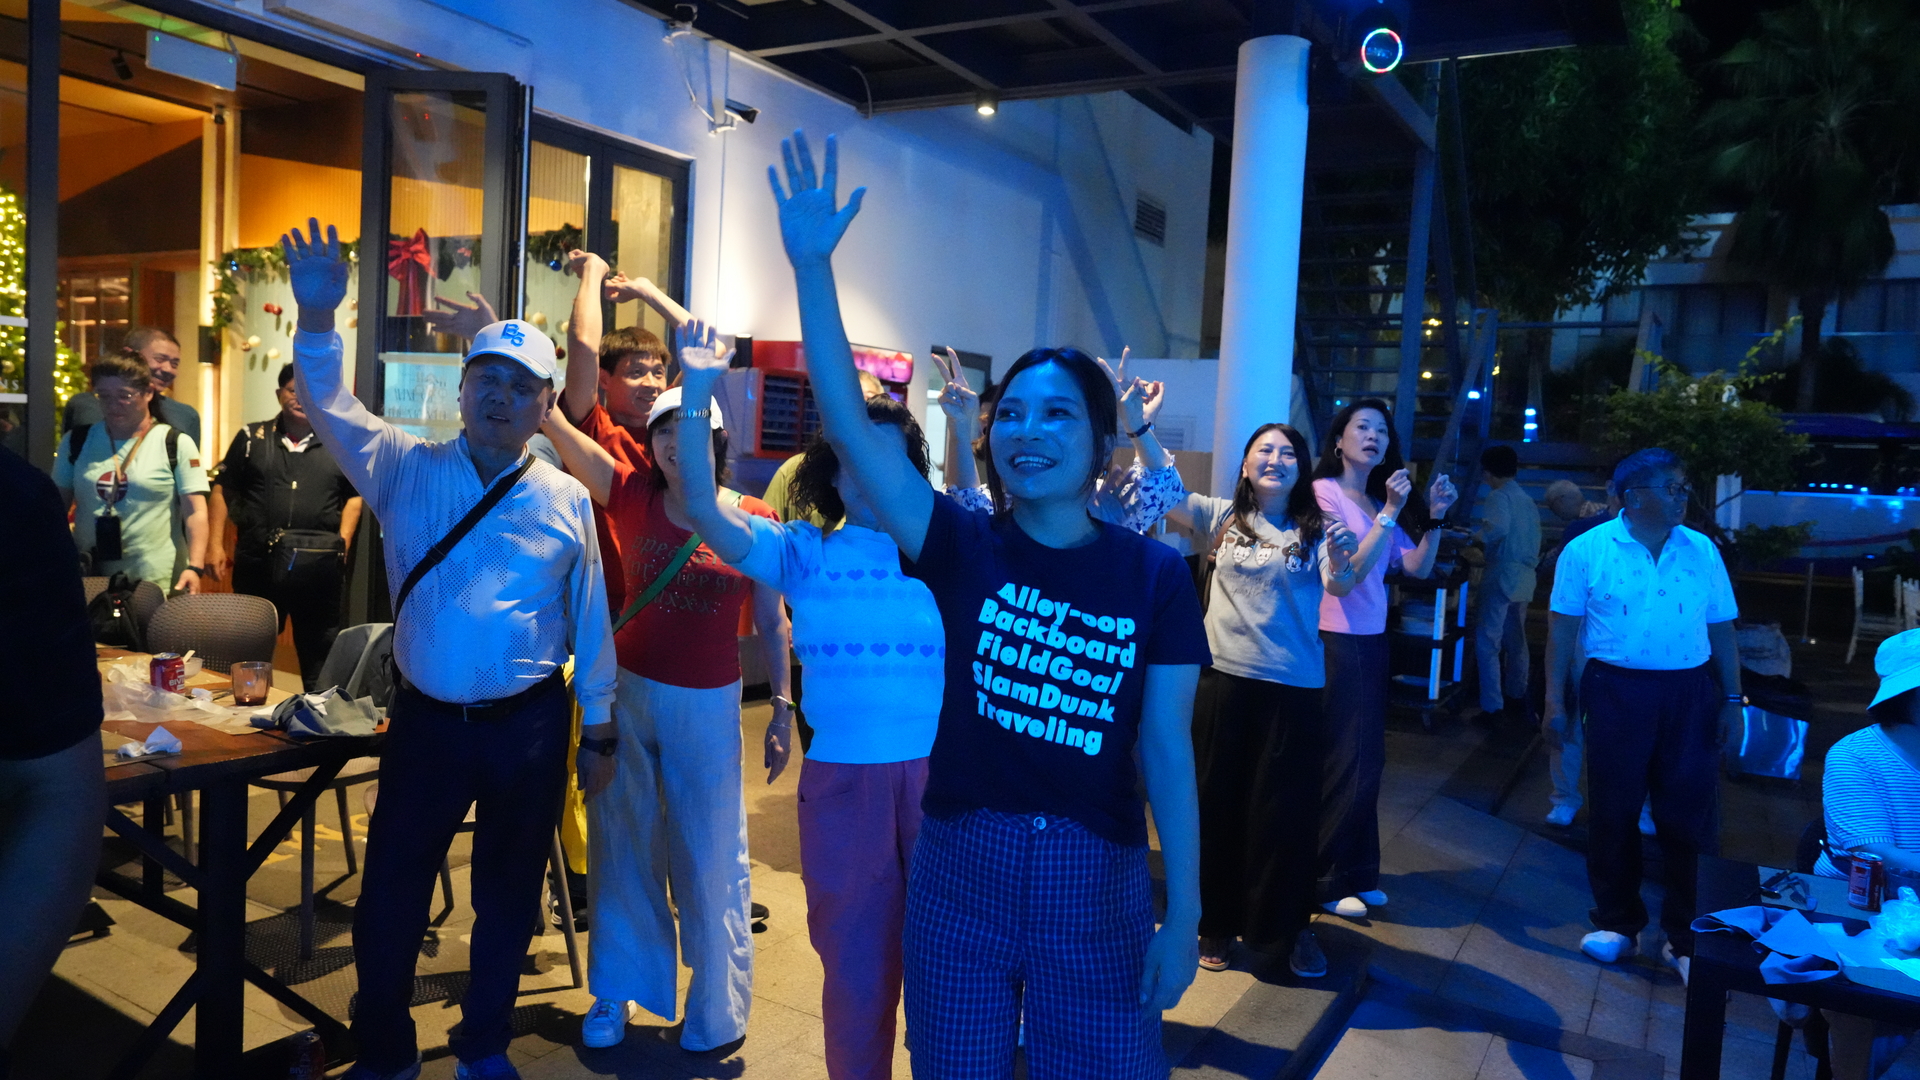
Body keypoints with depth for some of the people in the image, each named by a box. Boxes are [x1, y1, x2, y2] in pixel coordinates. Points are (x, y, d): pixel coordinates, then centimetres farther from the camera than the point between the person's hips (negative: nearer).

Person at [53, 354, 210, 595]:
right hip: (88, 576, 3)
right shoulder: (76, 441, 9)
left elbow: (195, 512, -7)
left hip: (155, 580, -3)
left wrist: (195, 567, -19)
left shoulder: (176, 444, -2)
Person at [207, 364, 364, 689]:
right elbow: (223, 491, 9)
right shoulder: (251, 438, 9)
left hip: (318, 565, -1)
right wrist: (216, 545, 2)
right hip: (258, 562, 1)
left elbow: (354, 497, 8)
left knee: (320, 658, 5)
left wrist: (342, 545, -3)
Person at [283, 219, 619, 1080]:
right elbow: (329, 409, -9)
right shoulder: (407, 470, 1)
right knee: (389, 895, 8)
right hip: (427, 719, 1)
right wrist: (317, 320, -27)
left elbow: (589, 619, 2)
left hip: (530, 725, 0)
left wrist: (598, 732, 5)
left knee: (508, 895, 14)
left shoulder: (566, 499, -1)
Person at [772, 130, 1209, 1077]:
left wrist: (1183, 918, -3)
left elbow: (1168, 752, -3)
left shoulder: (1155, 575, -6)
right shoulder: (963, 547, -5)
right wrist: (812, 266, -22)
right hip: (960, 866, 1)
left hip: (1096, 879, 0)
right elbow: (848, 422, -15)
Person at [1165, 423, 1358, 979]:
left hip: (1293, 686, -1)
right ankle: (1217, 922, 28)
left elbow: (1338, 587, -15)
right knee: (1219, 802, 11)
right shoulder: (1221, 517, 5)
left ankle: (1289, 926, 27)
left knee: (1286, 810, 7)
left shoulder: (1315, 529, 0)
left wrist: (1341, 563, -37)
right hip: (1225, 677, 1)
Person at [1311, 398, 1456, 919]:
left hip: (1371, 641, 7)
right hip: (1335, 641, -7)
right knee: (1344, 764, 0)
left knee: (1368, 761, 14)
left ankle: (1357, 874, 28)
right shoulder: (1324, 492, -11)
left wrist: (1435, 517, -3)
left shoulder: (1378, 502, 11)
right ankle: (1326, 881, 15)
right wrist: (1389, 513, -20)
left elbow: (1418, 567, 8)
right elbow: (1351, 570, -17)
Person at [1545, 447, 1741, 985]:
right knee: (1613, 811, 7)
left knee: (1691, 816, 3)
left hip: (1690, 694, 2)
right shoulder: (1588, 550, -2)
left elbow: (1721, 630, 11)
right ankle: (1617, 924, 23)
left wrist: (1732, 698, 8)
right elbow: (1563, 627, -1)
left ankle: (1687, 939, 16)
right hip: (1616, 692, -2)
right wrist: (1555, 700, -4)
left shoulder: (1703, 551, 6)